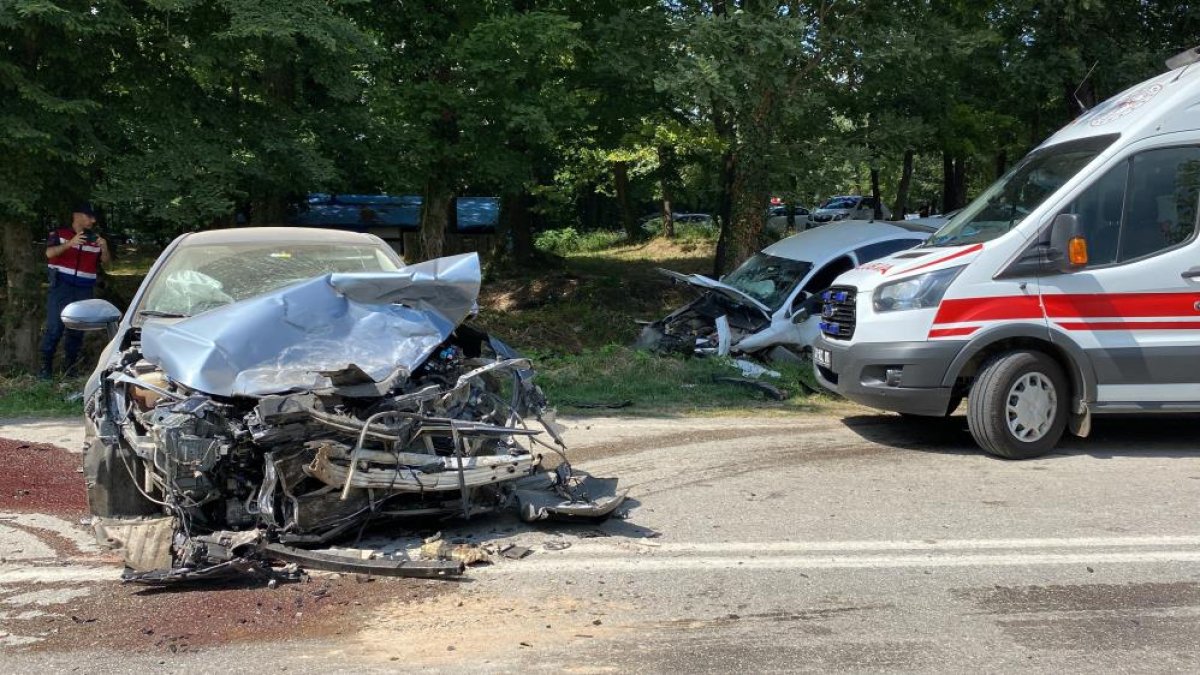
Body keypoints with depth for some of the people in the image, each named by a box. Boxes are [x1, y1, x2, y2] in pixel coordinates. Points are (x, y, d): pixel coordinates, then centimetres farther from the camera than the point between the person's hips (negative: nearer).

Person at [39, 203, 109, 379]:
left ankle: (71, 365, 16)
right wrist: (70, 243, -29)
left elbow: (104, 261, 7)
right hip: (62, 287, -3)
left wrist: (104, 249, -13)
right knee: (54, 327, -8)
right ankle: (46, 366, -1)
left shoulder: (95, 238, 10)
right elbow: (49, 253, -14)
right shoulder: (59, 234, 0)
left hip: (84, 290, 4)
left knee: (77, 329, 6)